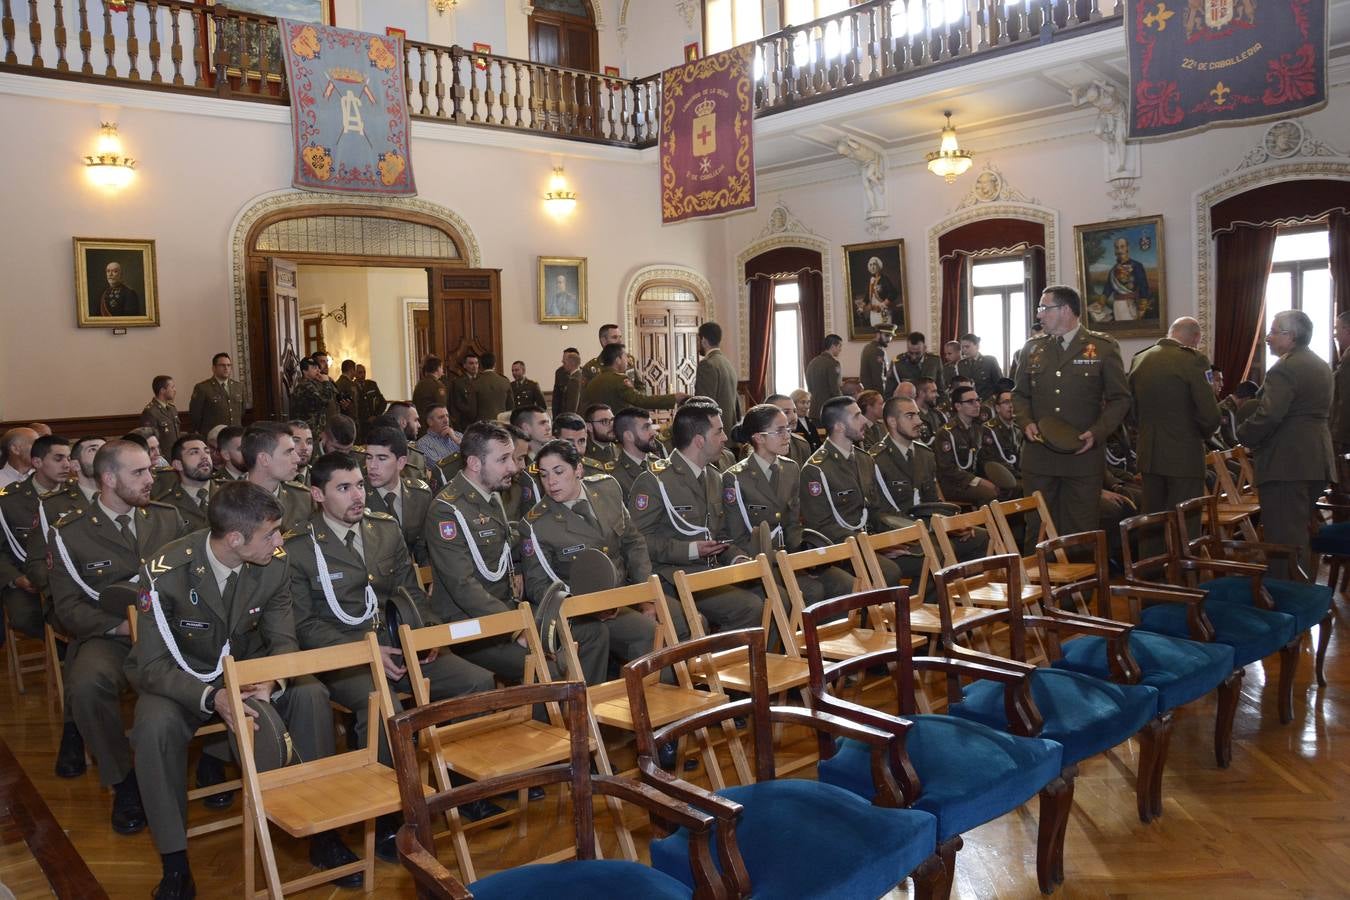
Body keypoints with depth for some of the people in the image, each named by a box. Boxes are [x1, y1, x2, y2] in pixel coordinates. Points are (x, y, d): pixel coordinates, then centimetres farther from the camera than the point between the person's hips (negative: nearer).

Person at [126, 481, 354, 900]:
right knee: (156, 726, -34)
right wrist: (212, 698, -39)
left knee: (312, 695, -23)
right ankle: (175, 865, -16)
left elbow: (282, 640, -5)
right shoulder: (166, 571, -24)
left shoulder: (274, 562, -14)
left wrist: (270, 682, -29)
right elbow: (151, 665, -22)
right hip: (182, 678, -2)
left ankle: (324, 834, -10)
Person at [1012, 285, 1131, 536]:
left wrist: (1097, 432, -13)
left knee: (1080, 531, 2)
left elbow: (1120, 399, 2)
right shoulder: (1032, 348, 11)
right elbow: (1020, 394, 16)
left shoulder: (1103, 348, 1)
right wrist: (1026, 423, -3)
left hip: (1083, 456, -3)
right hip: (1037, 456, 3)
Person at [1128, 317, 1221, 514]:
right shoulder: (1193, 360, -12)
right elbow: (1210, 415, -14)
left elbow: (1132, 411, 10)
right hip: (1184, 457, -6)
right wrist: (1203, 435, 5)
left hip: (1148, 455, 6)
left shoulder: (1139, 360, 5)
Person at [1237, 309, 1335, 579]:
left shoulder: (1284, 369, -16)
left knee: (1283, 536, -6)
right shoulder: (1321, 366, 16)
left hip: (1287, 462, -10)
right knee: (1300, 532, 18)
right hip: (1317, 460, 10)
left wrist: (1243, 435, -8)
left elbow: (1268, 415, -24)